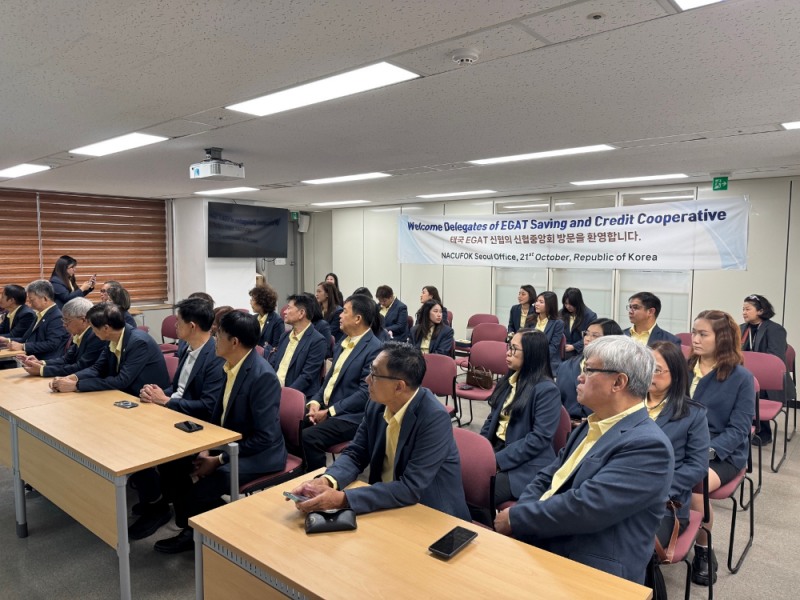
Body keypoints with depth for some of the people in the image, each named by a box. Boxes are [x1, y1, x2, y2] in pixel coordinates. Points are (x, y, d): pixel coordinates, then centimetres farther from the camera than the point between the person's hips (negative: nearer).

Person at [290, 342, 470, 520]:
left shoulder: (435, 418, -26)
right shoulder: (377, 404, -7)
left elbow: (410, 488, -28)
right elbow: (355, 454, 1)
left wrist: (343, 499, -33)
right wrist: (326, 480, -20)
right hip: (385, 503, 6)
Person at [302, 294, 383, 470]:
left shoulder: (375, 349, -15)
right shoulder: (344, 343, 14)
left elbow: (365, 393, -19)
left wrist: (329, 412, -17)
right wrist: (315, 401, -1)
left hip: (349, 416, -8)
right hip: (325, 408, 8)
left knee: (308, 437, -27)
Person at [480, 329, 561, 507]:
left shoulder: (547, 389, -12)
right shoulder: (509, 380, 12)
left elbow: (539, 439, -18)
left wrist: (498, 460, -19)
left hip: (526, 466, -7)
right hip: (496, 452, 7)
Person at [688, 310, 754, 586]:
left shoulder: (741, 377, -5)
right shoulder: (684, 368, 8)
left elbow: (738, 429, -8)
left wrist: (706, 451, -23)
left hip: (723, 453, -3)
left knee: (693, 488, -32)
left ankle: (703, 550, -2)